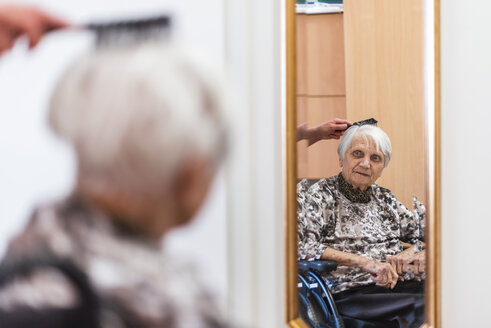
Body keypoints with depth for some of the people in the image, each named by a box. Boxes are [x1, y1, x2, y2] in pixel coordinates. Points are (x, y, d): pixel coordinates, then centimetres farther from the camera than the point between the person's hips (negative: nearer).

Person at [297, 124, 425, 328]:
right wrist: (363, 262, -17)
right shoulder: (320, 195, 6)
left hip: (404, 285, 6)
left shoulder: (384, 198, 24)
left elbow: (423, 234, 25)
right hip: (351, 294, -6)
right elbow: (301, 246, -10)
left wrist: (411, 252, 0)